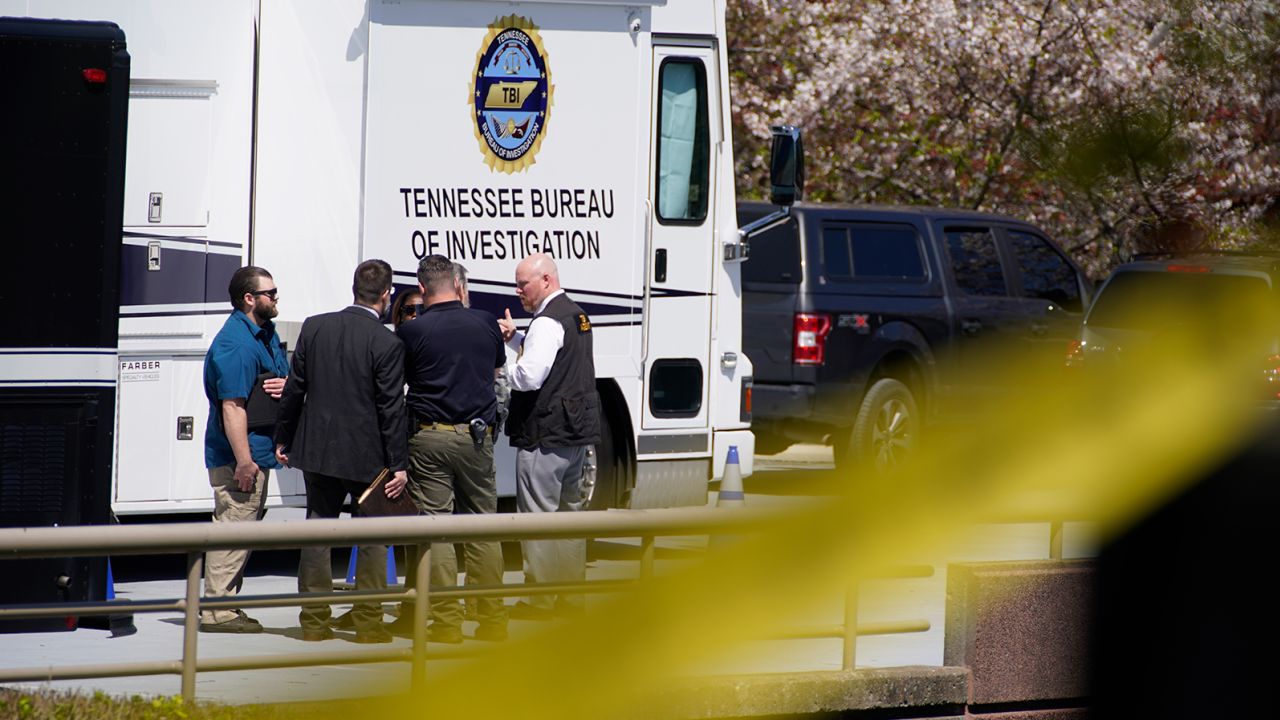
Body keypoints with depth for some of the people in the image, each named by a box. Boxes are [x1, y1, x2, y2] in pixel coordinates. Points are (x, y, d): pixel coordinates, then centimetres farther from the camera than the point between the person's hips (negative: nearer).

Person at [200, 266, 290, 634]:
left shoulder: (266, 333, 14)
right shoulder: (236, 344, -18)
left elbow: (285, 377, 25)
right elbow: (232, 405, -22)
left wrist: (285, 384, -2)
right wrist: (244, 460, -25)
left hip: (257, 452, 11)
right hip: (238, 455, -11)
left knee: (244, 526, 15)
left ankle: (224, 606, 22)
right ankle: (217, 612, -6)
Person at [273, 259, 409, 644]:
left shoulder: (314, 327, -1)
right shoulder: (387, 344, -14)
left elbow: (294, 390, 5)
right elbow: (391, 409, -12)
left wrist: (284, 440, 15)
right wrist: (398, 464, -6)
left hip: (318, 451, 4)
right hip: (366, 454, -4)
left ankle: (314, 620, 13)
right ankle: (368, 622, 8)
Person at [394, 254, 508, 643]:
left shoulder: (411, 332, -8)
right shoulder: (486, 323, 3)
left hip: (429, 439, -3)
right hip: (476, 436, 3)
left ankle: (446, 620, -1)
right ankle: (492, 618, 11)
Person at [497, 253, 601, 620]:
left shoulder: (548, 322, -17)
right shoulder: (576, 315, 14)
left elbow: (529, 376, -24)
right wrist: (516, 338, 14)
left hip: (545, 436, -10)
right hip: (577, 431, 10)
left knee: (538, 516, -5)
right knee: (570, 512, 15)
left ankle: (539, 600, -3)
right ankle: (572, 597, 20)